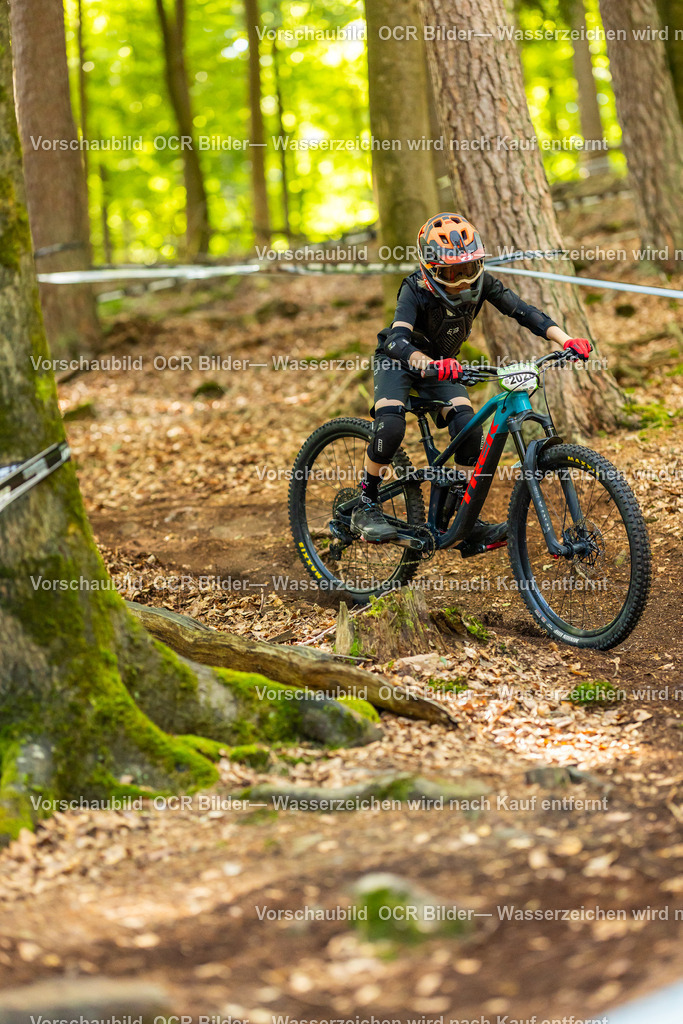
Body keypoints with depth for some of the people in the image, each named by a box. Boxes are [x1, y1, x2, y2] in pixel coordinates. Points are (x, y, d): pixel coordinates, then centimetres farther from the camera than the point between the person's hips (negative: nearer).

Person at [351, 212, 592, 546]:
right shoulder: (416, 289, -32)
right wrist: (428, 364, -68)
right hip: (398, 361, -4)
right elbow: (397, 340, -48)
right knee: (390, 426, -30)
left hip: (442, 362, 4)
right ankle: (365, 506, -11)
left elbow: (524, 312, -26)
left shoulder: (480, 283, -21)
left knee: (468, 427, -18)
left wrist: (566, 340, -42)